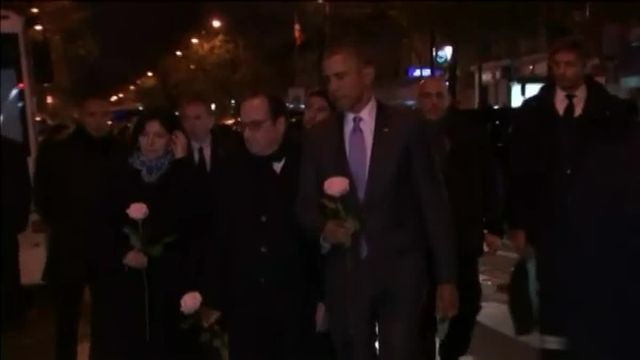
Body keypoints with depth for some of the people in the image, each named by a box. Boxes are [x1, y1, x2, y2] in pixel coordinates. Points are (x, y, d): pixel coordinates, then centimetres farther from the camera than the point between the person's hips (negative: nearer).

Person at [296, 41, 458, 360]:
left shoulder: (405, 127, -1)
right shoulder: (318, 138, 7)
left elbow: (433, 202, -1)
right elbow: (306, 204, 11)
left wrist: (446, 276, -3)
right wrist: (324, 228, -13)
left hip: (399, 271, -2)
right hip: (343, 274, 3)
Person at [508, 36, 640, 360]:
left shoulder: (613, 112, 2)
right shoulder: (532, 113, 4)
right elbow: (518, 172, 3)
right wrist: (518, 223, -1)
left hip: (602, 230, -1)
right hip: (552, 227, 1)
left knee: (603, 313, 4)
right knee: (554, 306, 8)